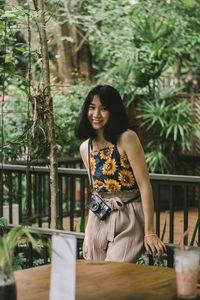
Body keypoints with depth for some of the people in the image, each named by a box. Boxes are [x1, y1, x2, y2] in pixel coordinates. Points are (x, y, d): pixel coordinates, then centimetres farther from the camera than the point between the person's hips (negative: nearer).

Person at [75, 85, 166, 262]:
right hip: (100, 221, 6)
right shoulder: (85, 148, 8)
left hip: (129, 221, -6)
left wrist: (150, 232, -17)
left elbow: (144, 185, -14)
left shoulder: (127, 138, -11)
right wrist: (88, 235, 13)